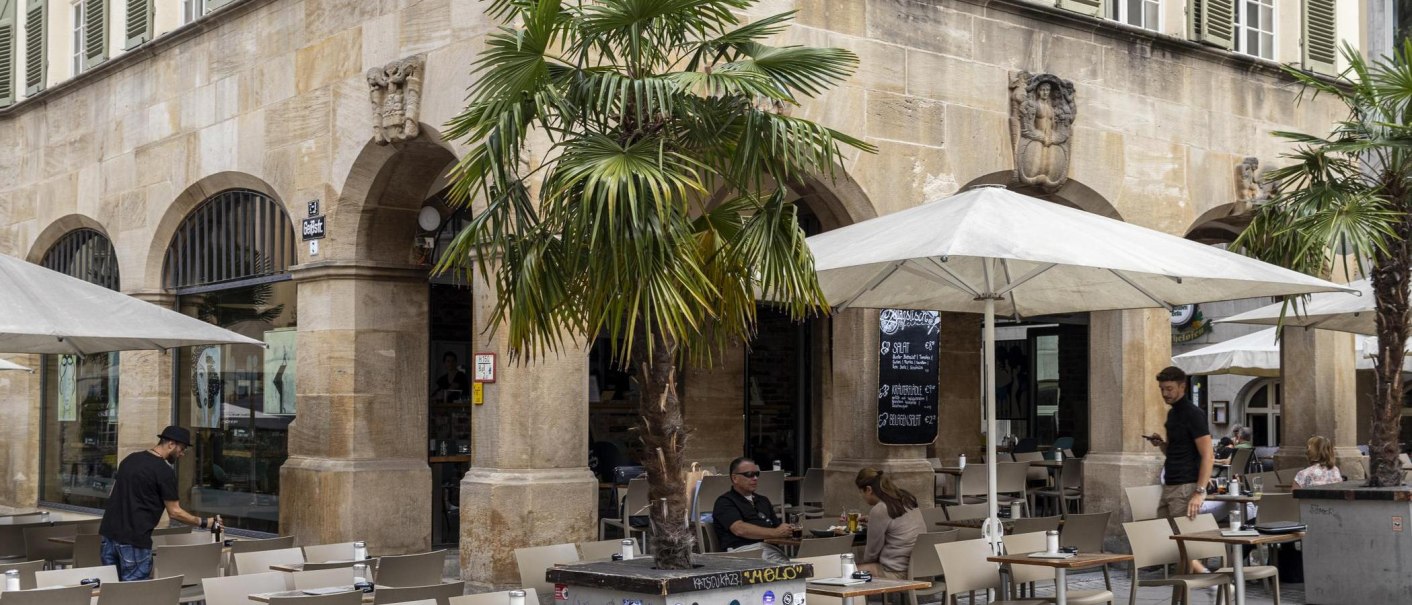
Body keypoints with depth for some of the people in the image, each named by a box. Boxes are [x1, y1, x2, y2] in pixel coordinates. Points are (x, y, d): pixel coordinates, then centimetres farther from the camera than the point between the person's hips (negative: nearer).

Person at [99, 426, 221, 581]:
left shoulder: (130, 458, 13)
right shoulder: (164, 471, -10)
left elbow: (113, 494, 18)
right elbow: (174, 512, -7)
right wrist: (204, 523, 2)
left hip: (109, 533, 8)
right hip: (134, 540, -8)